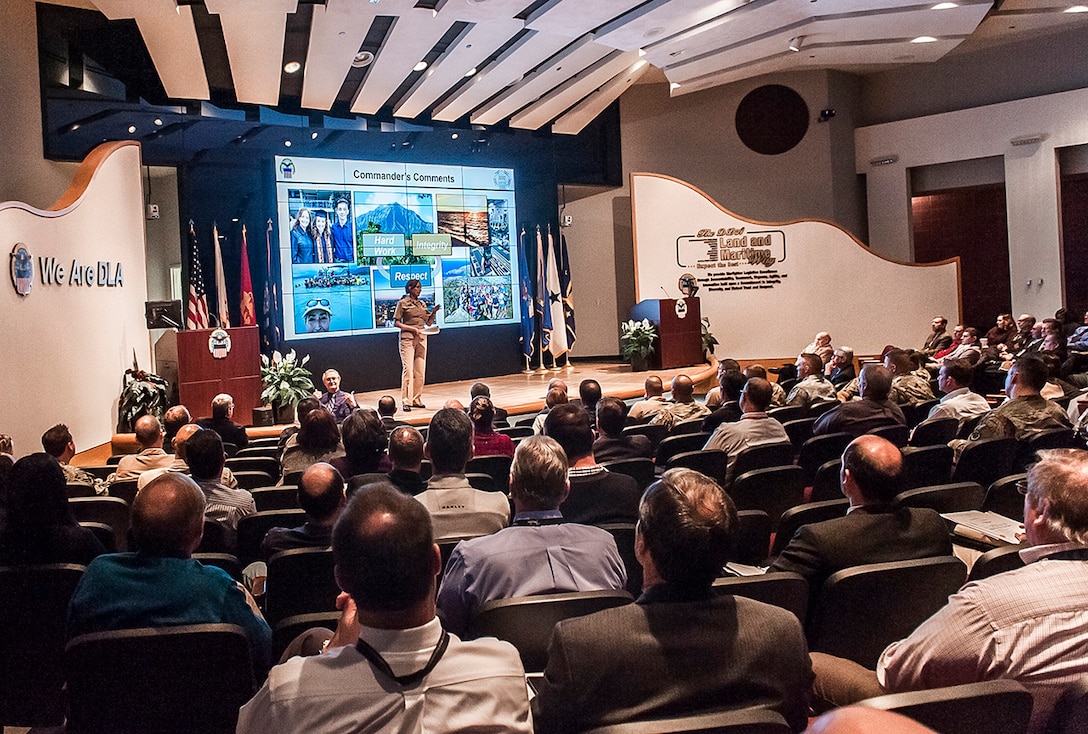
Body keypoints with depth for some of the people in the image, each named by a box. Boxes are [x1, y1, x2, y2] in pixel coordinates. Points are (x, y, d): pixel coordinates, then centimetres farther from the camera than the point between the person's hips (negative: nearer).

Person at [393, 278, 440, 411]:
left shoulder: (422, 304, 13)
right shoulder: (402, 303, -2)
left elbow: (428, 322, 17)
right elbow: (396, 323, -5)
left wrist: (434, 312, 0)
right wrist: (412, 329, -14)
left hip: (421, 339, 6)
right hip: (407, 339, -6)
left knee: (420, 371, 5)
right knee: (408, 369, -10)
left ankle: (417, 399, 13)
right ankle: (406, 401, -7)